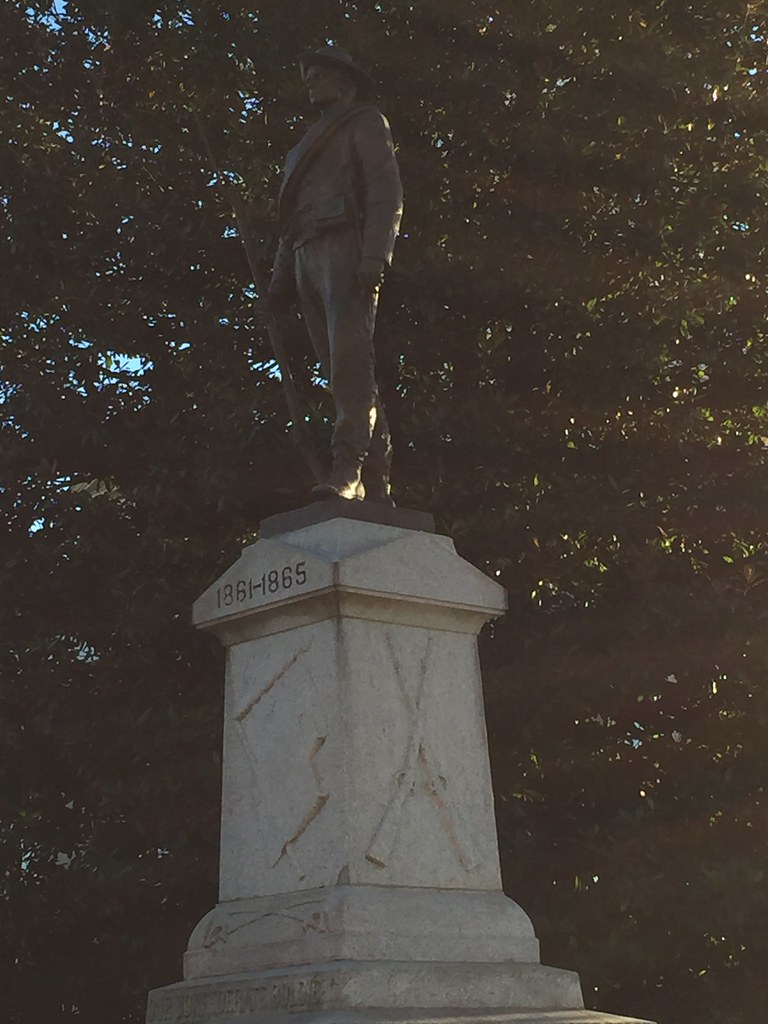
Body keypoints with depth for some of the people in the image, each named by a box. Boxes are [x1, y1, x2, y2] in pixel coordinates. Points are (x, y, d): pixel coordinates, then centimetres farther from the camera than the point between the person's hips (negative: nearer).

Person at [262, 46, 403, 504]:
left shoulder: (366, 122, 12)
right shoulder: (306, 148, 34)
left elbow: (387, 190, -3)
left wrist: (375, 258, -18)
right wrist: (280, 283, 15)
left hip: (345, 247, -7)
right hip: (306, 259, 7)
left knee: (350, 358, -22)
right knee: (344, 373, -2)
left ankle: (347, 470, -33)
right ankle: (377, 487, -6)